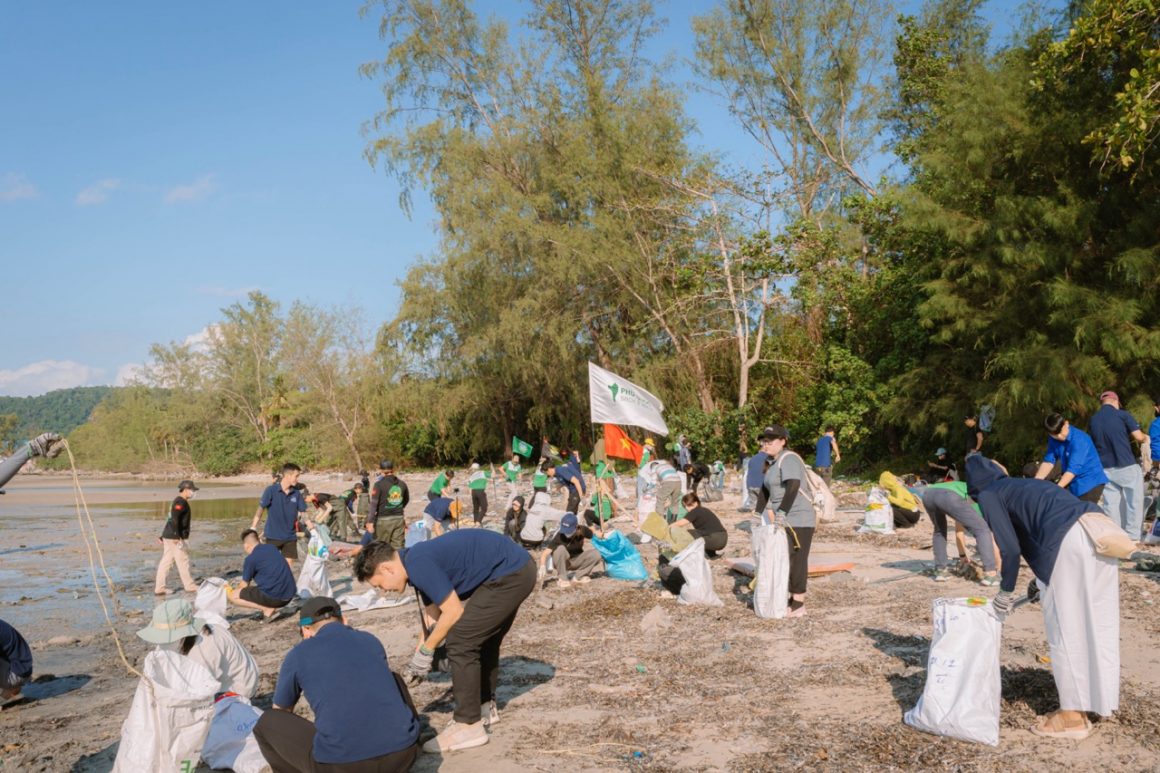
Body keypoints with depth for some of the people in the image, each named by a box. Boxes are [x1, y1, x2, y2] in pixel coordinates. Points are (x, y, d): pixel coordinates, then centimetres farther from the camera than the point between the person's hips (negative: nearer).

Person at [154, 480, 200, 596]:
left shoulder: (178, 501, 19)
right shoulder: (180, 502, -13)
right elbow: (174, 519, -24)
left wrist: (163, 536, 26)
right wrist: (177, 537, -28)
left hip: (168, 536, 10)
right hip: (174, 537, -10)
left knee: (165, 562, 9)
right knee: (183, 561, -1)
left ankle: (159, 588, 10)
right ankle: (189, 586, 7)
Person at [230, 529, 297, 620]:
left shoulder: (250, 559, -5)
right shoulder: (273, 547, 13)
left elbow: (244, 585, 8)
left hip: (273, 596, -7)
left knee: (231, 596, 4)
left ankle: (267, 609, -5)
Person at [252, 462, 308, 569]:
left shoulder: (297, 493, 1)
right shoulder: (271, 490, -10)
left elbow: (302, 512, 6)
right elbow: (261, 509, -8)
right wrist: (253, 527, -11)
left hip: (290, 536, 3)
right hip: (273, 536, -3)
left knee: (289, 564, 5)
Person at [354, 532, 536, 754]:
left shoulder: (419, 564, -18)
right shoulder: (418, 561, 13)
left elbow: (453, 612, -15)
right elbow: (434, 617, 23)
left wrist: (425, 652, -4)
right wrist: (418, 658, 20)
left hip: (510, 574, -10)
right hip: (516, 569, 10)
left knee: (460, 642, -7)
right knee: (483, 638, 23)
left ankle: (468, 726, -1)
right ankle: (485, 707, 36)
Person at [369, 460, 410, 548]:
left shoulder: (379, 484, -10)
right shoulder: (402, 484, 5)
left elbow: (374, 504, -14)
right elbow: (407, 499, 22)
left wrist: (370, 522, -12)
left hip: (384, 519, -4)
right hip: (399, 519, 4)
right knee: (398, 546, 8)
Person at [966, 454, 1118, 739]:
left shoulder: (988, 495, 8)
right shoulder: (1018, 487, 30)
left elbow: (1010, 548, -2)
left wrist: (1006, 592, 9)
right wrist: (1043, 582, 35)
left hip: (1068, 540, -8)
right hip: (1100, 529, 8)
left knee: (1064, 629, 4)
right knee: (1096, 624, 17)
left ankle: (1072, 716, 12)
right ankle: (1098, 700, 30)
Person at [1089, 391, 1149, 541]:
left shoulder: (1092, 420, 9)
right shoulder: (1123, 415, -5)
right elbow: (1139, 437, -10)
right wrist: (1145, 438, 13)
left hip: (1104, 468, 4)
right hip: (1127, 466, -4)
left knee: (1111, 503, 7)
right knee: (1134, 501, 5)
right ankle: (1133, 535, 5)